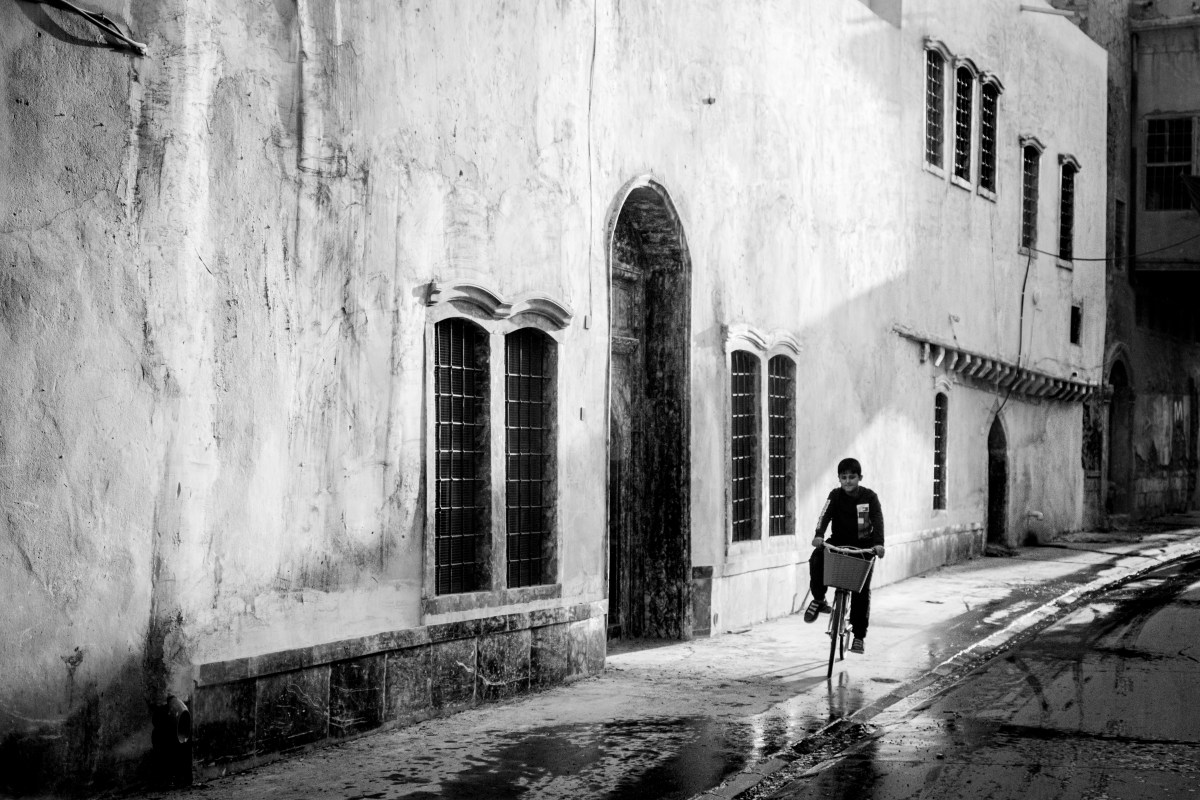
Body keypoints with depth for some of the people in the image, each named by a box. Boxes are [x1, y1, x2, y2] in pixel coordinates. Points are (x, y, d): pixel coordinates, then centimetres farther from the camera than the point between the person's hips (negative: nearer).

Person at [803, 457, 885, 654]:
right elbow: (825, 515, -19)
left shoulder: (870, 497, -6)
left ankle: (859, 636, 2)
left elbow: (878, 520, -18)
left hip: (863, 546, -1)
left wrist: (878, 543, -37)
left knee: (862, 591, -9)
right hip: (839, 542, 1)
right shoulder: (835, 495, -4)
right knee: (817, 559, -29)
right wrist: (819, 535, -39)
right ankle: (819, 600, -7)